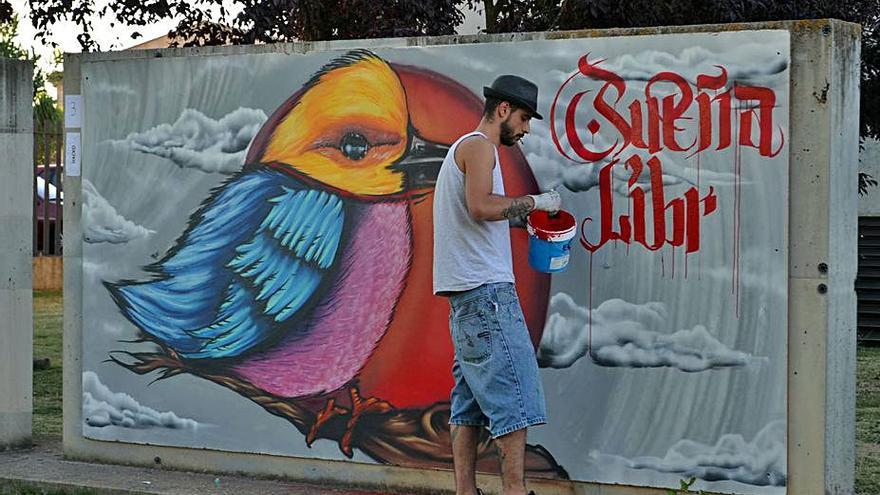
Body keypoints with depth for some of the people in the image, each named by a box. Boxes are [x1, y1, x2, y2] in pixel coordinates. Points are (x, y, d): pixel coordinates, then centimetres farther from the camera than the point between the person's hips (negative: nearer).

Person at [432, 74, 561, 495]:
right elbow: (482, 206, -21)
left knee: (471, 399, 8)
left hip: (465, 294, 10)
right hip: (486, 288, -10)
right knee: (512, 397, -12)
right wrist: (533, 202, -11)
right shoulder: (479, 146, -7)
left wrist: (523, 219, 17)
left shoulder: (465, 148, 24)